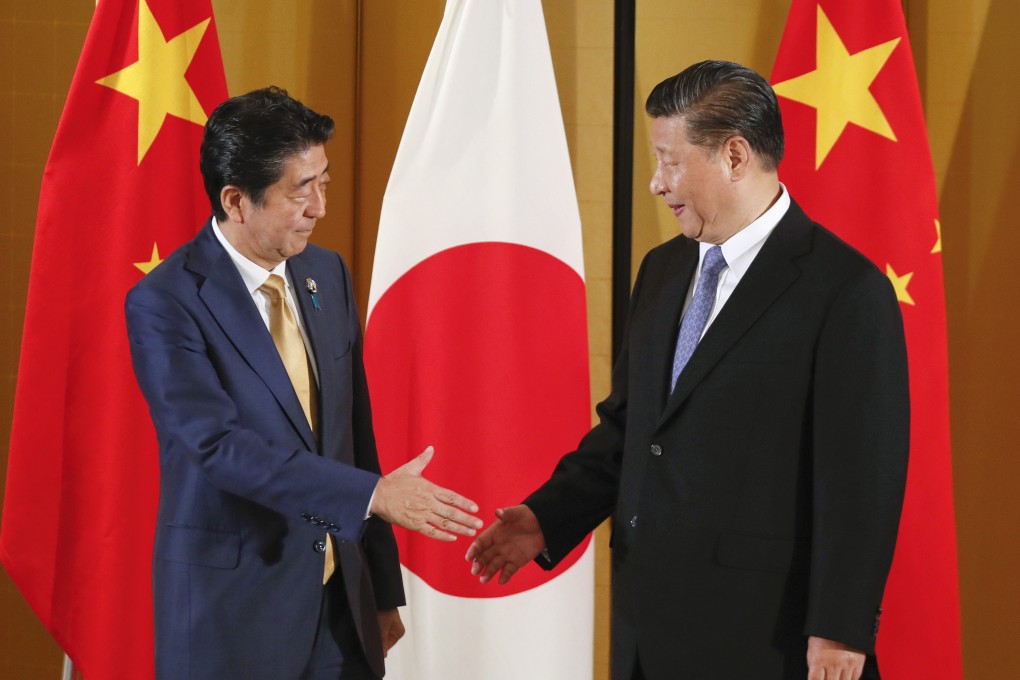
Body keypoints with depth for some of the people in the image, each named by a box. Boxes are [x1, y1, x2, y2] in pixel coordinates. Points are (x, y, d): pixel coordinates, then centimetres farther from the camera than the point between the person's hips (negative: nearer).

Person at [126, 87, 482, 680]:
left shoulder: (328, 274, 7)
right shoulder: (163, 304, -13)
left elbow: (356, 431, 11)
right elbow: (220, 445, -22)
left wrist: (383, 591, 12)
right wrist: (375, 495, -26)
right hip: (232, 611, -5)